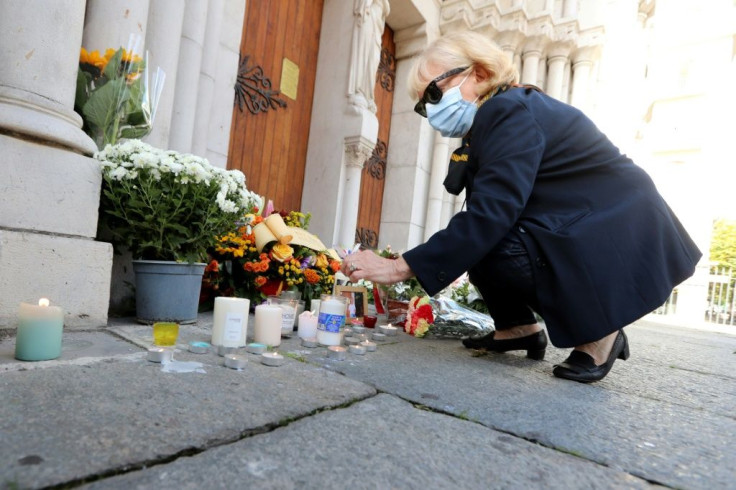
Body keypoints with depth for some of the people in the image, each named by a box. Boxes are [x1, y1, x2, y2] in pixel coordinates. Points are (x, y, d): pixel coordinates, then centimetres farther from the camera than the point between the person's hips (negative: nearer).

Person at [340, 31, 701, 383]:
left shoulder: (510, 111, -19)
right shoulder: (499, 115, 10)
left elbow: (489, 214, -31)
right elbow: (488, 208, 8)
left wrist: (400, 268, -30)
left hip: (625, 244, -9)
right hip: (583, 233, 9)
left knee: (481, 239, -23)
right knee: (477, 238, 3)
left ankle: (596, 333, -6)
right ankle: (518, 327, 9)